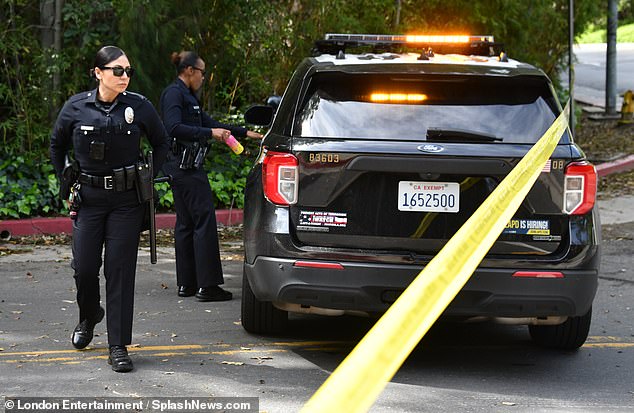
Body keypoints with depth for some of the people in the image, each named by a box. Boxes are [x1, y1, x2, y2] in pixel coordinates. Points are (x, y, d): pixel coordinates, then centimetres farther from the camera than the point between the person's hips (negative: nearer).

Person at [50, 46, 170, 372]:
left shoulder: (139, 107, -4)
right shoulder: (76, 108, -2)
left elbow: (162, 143, 12)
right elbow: (57, 145, 15)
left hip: (127, 200, -1)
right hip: (89, 199, 1)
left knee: (120, 270, -4)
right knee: (84, 268, 2)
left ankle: (119, 346, 1)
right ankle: (89, 317, 35)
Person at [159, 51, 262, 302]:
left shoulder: (186, 96, 20)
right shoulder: (174, 93, -10)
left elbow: (209, 123, 26)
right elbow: (174, 128, -23)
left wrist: (246, 133, 25)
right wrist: (210, 133, -23)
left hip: (183, 168, 11)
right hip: (185, 166, -11)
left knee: (186, 223, 10)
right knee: (204, 220, -10)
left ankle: (186, 284, 13)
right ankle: (207, 285, -10)